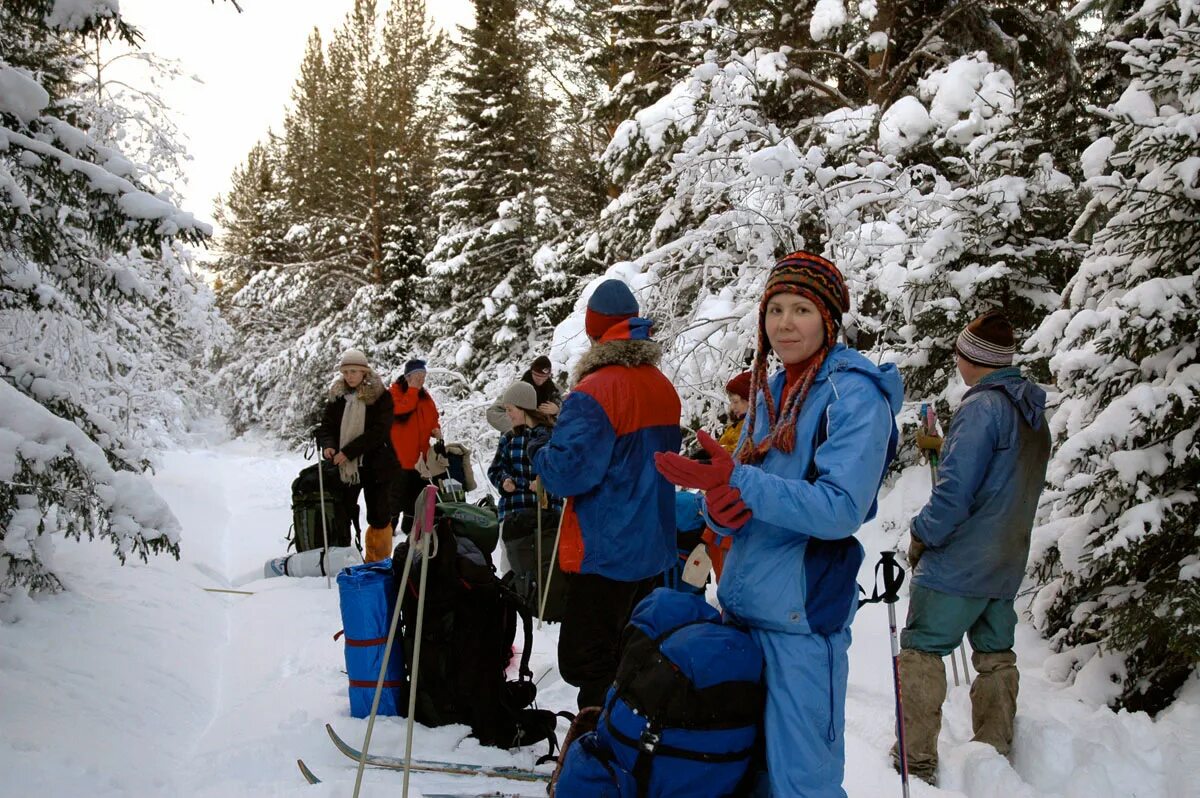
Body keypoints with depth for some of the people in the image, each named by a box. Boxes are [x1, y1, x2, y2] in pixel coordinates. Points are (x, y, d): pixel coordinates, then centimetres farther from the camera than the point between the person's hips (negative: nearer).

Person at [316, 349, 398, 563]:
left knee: (379, 517, 4)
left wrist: (348, 451, -19)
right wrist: (328, 445, -18)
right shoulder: (337, 396, 6)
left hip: (375, 464, -3)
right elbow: (325, 425, 4)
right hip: (344, 465, 3)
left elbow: (377, 431, -14)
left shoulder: (380, 396, -6)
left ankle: (378, 563, 18)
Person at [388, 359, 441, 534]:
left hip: (420, 455, 7)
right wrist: (413, 389, -20)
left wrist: (435, 429, -1)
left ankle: (410, 526, 23)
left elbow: (433, 417, 19)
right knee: (397, 492, -3)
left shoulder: (425, 395, 13)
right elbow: (402, 408, -26)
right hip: (400, 454, -7)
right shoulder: (395, 392, -6)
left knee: (416, 493, 13)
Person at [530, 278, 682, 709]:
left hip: (604, 554, -8)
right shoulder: (663, 388, 7)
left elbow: (567, 472, -26)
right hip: (652, 547, 8)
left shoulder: (594, 393, -20)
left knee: (585, 662, -1)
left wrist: (540, 451, -4)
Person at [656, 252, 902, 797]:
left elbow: (841, 509, -21)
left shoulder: (854, 393, -10)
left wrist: (736, 481, -25)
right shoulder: (768, 393, 13)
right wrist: (720, 509, -9)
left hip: (802, 614, -7)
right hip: (742, 604, 7)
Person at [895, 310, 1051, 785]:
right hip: (1007, 564, 9)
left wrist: (922, 537, -8)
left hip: (958, 562, -9)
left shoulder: (983, 406, -17)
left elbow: (955, 490, -21)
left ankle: (916, 761, 1)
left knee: (921, 651, -1)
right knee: (995, 656, 16)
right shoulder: (1034, 414, 11)